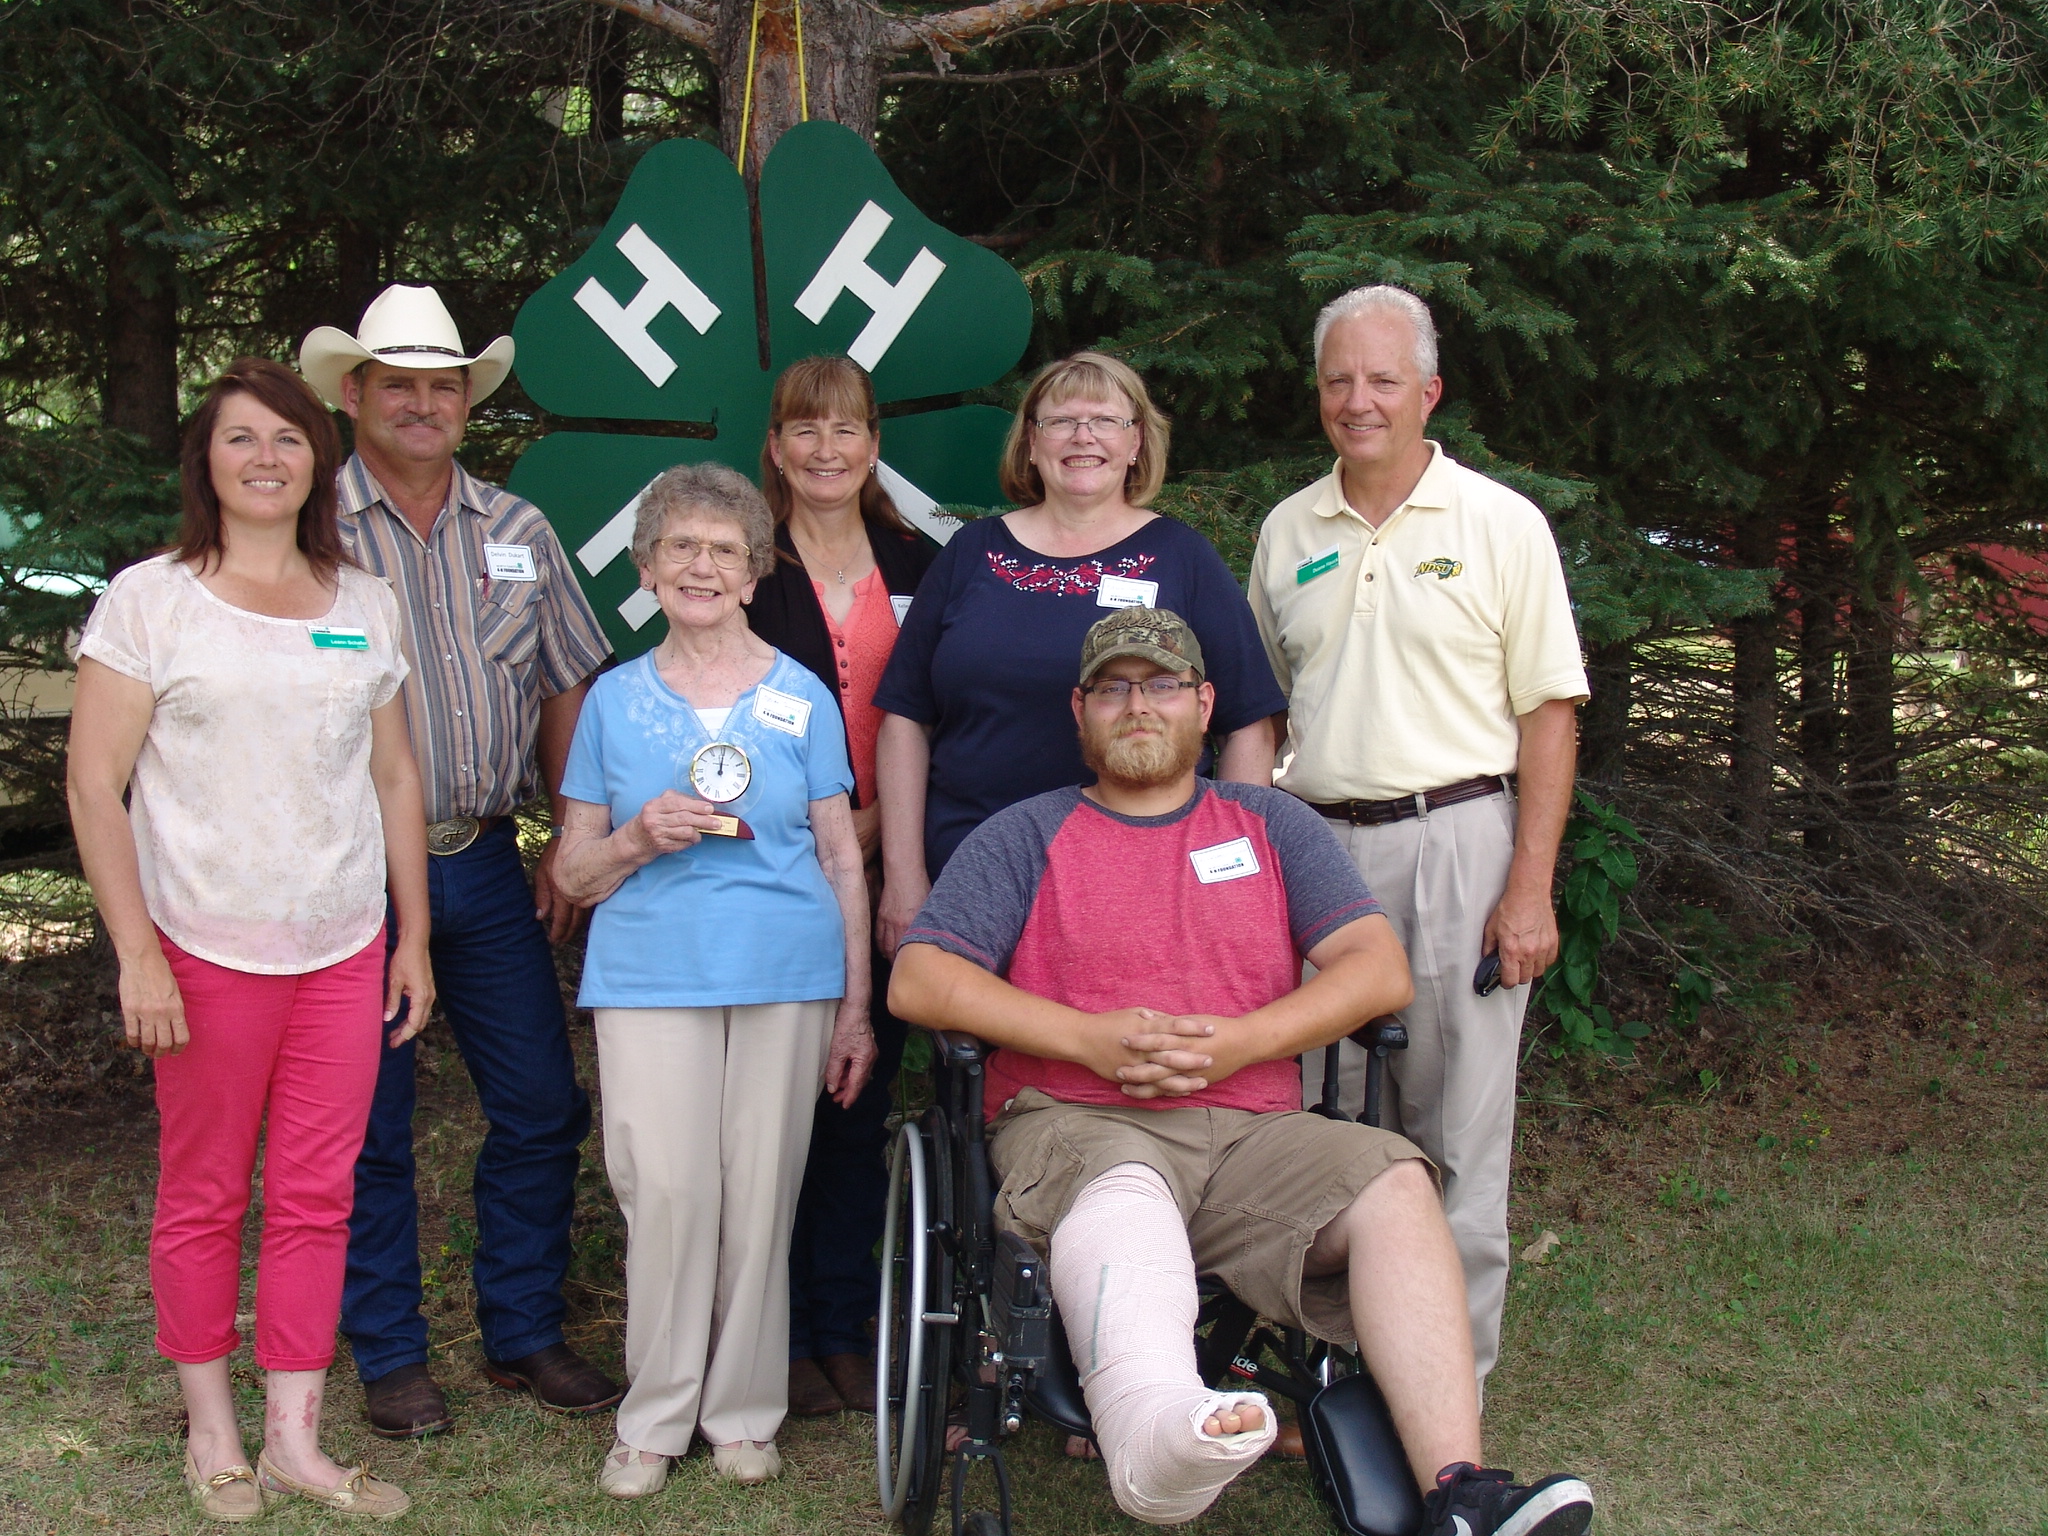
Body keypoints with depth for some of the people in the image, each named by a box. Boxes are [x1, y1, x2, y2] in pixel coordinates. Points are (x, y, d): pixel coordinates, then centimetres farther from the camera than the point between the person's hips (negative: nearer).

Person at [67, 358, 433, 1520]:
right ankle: (213, 1434, 22)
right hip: (210, 948, -3)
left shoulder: (365, 604, 10)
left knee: (318, 1196, 6)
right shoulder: (149, 599, -2)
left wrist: (414, 936, 11)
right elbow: (95, 785, -5)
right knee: (204, 1195, 7)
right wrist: (137, 954, -11)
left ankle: (296, 1439, 16)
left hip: (345, 948, 3)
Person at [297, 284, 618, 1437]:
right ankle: (390, 1354, 20)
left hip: (485, 863, 4)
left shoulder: (518, 532, 10)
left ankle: (525, 1331, 23)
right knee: (369, 1126, 5)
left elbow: (567, 689, 13)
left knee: (542, 1105, 7)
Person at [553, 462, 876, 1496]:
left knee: (761, 1195, 0)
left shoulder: (800, 698, 9)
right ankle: (654, 1418, 8)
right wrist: (638, 840, -9)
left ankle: (743, 1412, 14)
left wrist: (857, 1006, 6)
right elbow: (572, 874, 13)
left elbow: (844, 862, 11)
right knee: (665, 1191, -7)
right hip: (648, 981, 0)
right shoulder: (614, 701, 10)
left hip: (786, 980, 0)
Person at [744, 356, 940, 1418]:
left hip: (882, 875, 3)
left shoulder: (917, 567, 12)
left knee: (864, 1100, 7)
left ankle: (843, 1327, 19)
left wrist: (876, 825, -4)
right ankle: (783, 1338, 10)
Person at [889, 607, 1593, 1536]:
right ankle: (1153, 1437, -68)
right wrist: (1090, 1038, -9)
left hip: (1249, 1131, 3)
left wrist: (1245, 1039, -7)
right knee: (1122, 1196, -38)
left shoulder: (1273, 825, 23)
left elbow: (1379, 969, 10)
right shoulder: (1025, 838, 17)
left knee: (1393, 1183, -27)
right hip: (1074, 1122, -2)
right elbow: (918, 980, 3)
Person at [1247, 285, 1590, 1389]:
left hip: (1455, 840, -3)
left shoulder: (1501, 525, 1)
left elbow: (1548, 713, -2)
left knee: (1454, 1130, 1)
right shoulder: (1287, 531, 12)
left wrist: (1530, 887, -10)